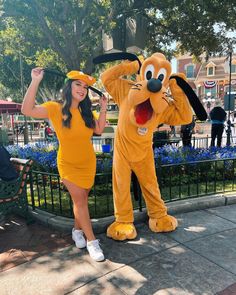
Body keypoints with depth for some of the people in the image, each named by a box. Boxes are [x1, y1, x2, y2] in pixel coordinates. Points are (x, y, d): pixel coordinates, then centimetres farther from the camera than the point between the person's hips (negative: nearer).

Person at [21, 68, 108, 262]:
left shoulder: (85, 111, 0)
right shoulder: (55, 108, -15)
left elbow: (99, 130, 1)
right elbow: (27, 110, -26)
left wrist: (103, 109, -5)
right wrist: (35, 81, -30)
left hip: (88, 163, 5)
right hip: (68, 165, -4)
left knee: (81, 200, 13)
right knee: (79, 200, -5)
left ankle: (77, 230, 35)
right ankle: (91, 240, 7)